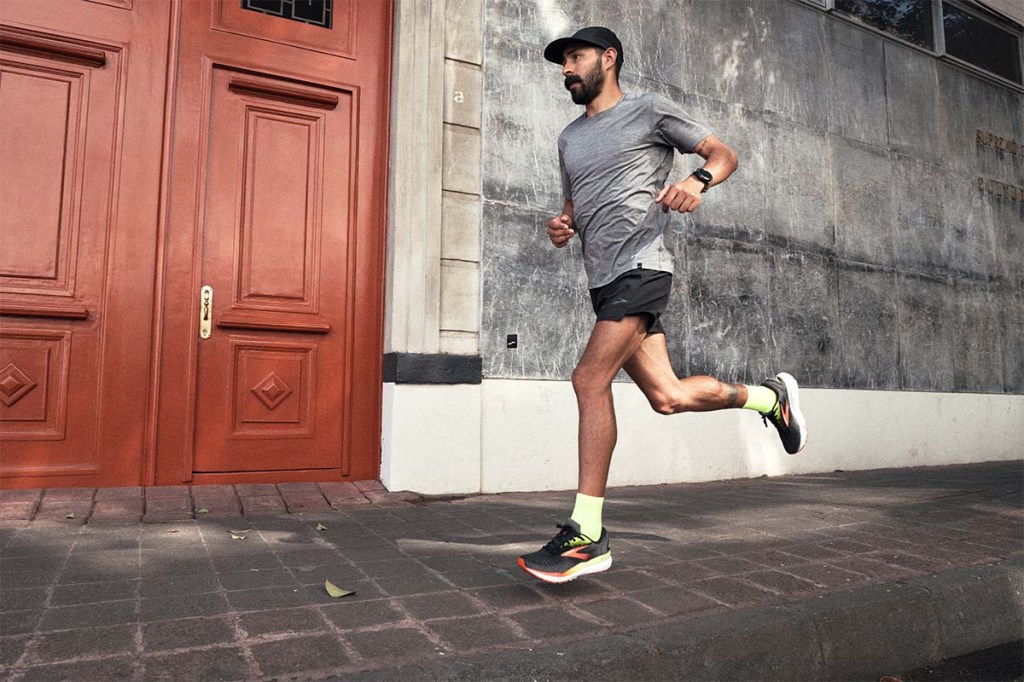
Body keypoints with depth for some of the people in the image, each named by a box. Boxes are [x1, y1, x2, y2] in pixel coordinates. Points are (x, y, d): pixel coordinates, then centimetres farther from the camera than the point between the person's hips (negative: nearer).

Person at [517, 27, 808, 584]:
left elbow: (723, 153, 7)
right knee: (668, 397, 3)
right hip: (604, 280, 7)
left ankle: (586, 535, -14)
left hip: (641, 266, -7)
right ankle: (770, 396, 27)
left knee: (590, 379, -20)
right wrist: (560, 226, 6)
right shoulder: (569, 139, 25)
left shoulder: (650, 111, 7)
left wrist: (697, 181, -16)